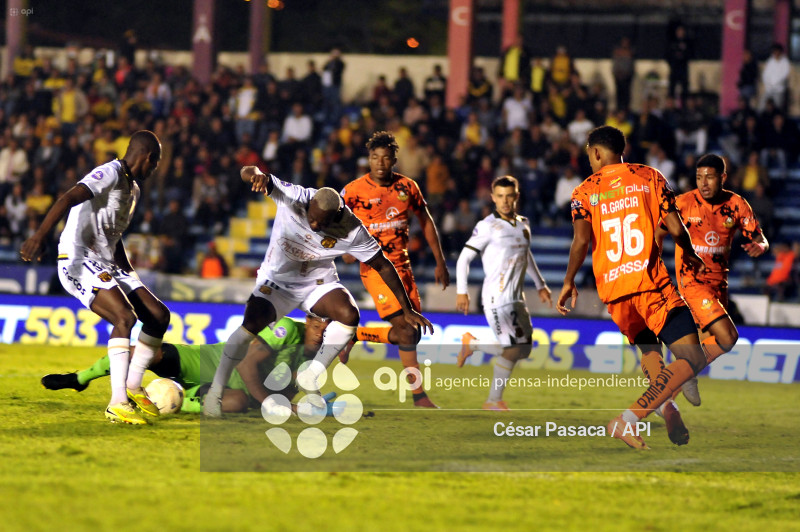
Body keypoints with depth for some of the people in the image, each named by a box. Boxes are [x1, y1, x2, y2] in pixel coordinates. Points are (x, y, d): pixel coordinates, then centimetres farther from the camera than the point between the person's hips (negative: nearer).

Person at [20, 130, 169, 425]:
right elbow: (68, 199, -27)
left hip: (106, 266, 10)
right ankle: (118, 403, -27)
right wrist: (40, 235, -40)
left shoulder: (132, 189, 20)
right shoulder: (109, 174, -11)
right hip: (78, 262, -10)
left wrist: (131, 277, 32)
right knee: (125, 317, -27)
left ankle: (132, 386, 15)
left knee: (159, 315, 3)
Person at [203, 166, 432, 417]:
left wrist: (407, 310, -9)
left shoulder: (352, 231, -23)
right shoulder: (293, 197, -27)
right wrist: (257, 175, -65)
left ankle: (311, 378, -6)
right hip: (278, 280, -1)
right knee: (252, 324, -24)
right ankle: (215, 391, -8)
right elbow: (248, 172, -39)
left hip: (318, 282, 1)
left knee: (349, 314, -26)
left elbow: (383, 266, -11)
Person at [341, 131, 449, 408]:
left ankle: (354, 335, 24)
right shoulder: (354, 191, -8)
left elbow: (426, 222, 13)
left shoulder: (407, 187, 3)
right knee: (406, 331, -16)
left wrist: (440, 262, 11)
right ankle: (419, 395, -8)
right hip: (375, 268, -6)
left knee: (412, 334, 6)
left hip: (403, 266, 6)